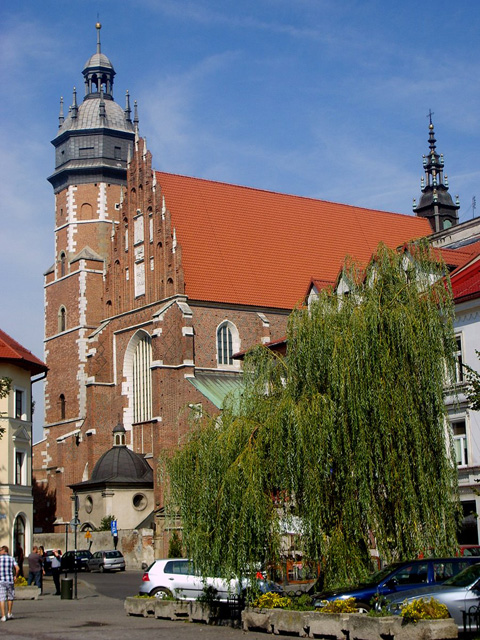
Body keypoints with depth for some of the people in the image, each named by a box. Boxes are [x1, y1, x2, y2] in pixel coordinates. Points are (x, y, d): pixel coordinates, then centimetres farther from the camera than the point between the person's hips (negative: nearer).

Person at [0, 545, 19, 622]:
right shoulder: (12, 559, 4)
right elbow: (17, 568, -8)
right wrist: (15, 576, 6)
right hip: (10, 581, 2)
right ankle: (9, 613, 28)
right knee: (10, 597, 20)